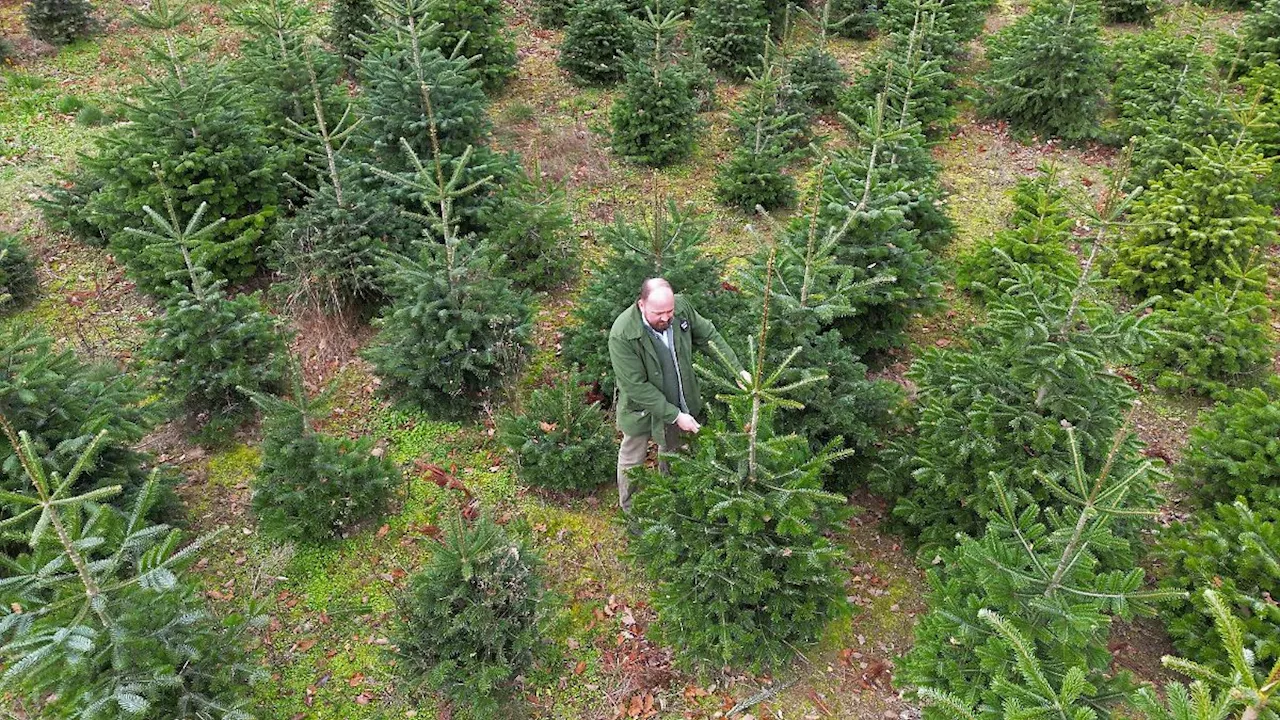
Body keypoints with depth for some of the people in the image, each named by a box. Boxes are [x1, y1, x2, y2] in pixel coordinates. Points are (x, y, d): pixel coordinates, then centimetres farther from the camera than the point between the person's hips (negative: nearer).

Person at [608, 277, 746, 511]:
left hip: (678, 403, 5)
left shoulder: (681, 307, -21)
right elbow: (637, 386, -30)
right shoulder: (622, 335, -35)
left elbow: (709, 336, -5)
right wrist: (675, 415, -29)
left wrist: (737, 369, -12)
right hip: (642, 407, -5)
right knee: (632, 460, 19)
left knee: (672, 450, 29)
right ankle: (630, 510, 45)